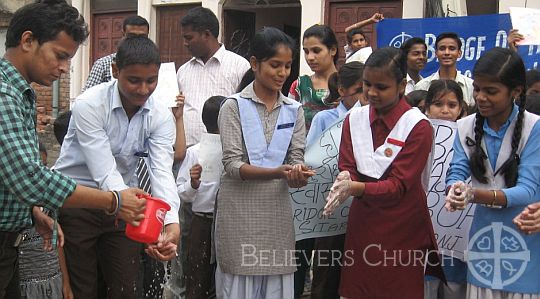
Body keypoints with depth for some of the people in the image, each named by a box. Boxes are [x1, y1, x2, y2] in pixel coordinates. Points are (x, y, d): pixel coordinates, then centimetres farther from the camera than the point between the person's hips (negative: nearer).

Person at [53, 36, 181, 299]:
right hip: (76, 203, -4)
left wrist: (171, 223, -37)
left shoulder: (160, 116, -9)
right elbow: (105, 172, -28)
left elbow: (162, 172, -20)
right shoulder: (89, 105, -21)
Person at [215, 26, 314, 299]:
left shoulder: (294, 110, 8)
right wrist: (277, 172, -26)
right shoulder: (234, 106, -4)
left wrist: (297, 175, -22)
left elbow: (296, 161, 2)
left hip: (277, 212, 3)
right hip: (240, 213, -3)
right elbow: (232, 165, -11)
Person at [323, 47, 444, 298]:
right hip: (361, 224, 4)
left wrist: (355, 188, -30)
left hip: (401, 232, -4)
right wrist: (344, 181, -24)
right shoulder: (354, 119, 5)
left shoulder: (418, 126, -11)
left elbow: (399, 185, -15)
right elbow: (347, 168, 0)